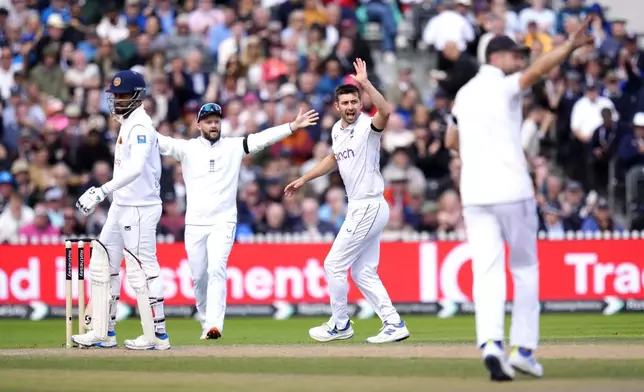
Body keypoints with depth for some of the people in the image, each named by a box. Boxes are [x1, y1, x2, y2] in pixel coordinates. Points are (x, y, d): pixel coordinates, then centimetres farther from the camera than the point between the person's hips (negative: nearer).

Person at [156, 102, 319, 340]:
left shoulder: (233, 147, 5)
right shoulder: (187, 148, 3)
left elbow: (263, 139, -5)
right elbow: (159, 140, -10)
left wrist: (293, 126, -17)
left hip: (223, 222, -2)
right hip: (194, 224, 2)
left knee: (216, 270, -16)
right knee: (199, 276, 5)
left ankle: (215, 325, -24)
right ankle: (206, 323, 20)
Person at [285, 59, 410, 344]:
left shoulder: (368, 126, -15)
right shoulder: (337, 130, 11)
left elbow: (385, 111, -38)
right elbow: (334, 158, 31)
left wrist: (365, 84, -44)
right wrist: (303, 180, 33)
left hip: (369, 208, -9)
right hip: (360, 209, 9)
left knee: (334, 265, -1)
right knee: (362, 272, 11)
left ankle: (340, 325, 13)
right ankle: (393, 325, 11)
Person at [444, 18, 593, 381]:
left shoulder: (464, 94, 15)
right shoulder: (505, 86, -5)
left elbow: (451, 141, 26)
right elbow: (537, 71, -25)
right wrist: (571, 46, -36)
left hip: (474, 193, 5)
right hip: (512, 189, -5)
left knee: (487, 273, -3)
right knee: (525, 269, 8)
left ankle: (490, 343, -22)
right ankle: (523, 348, 5)